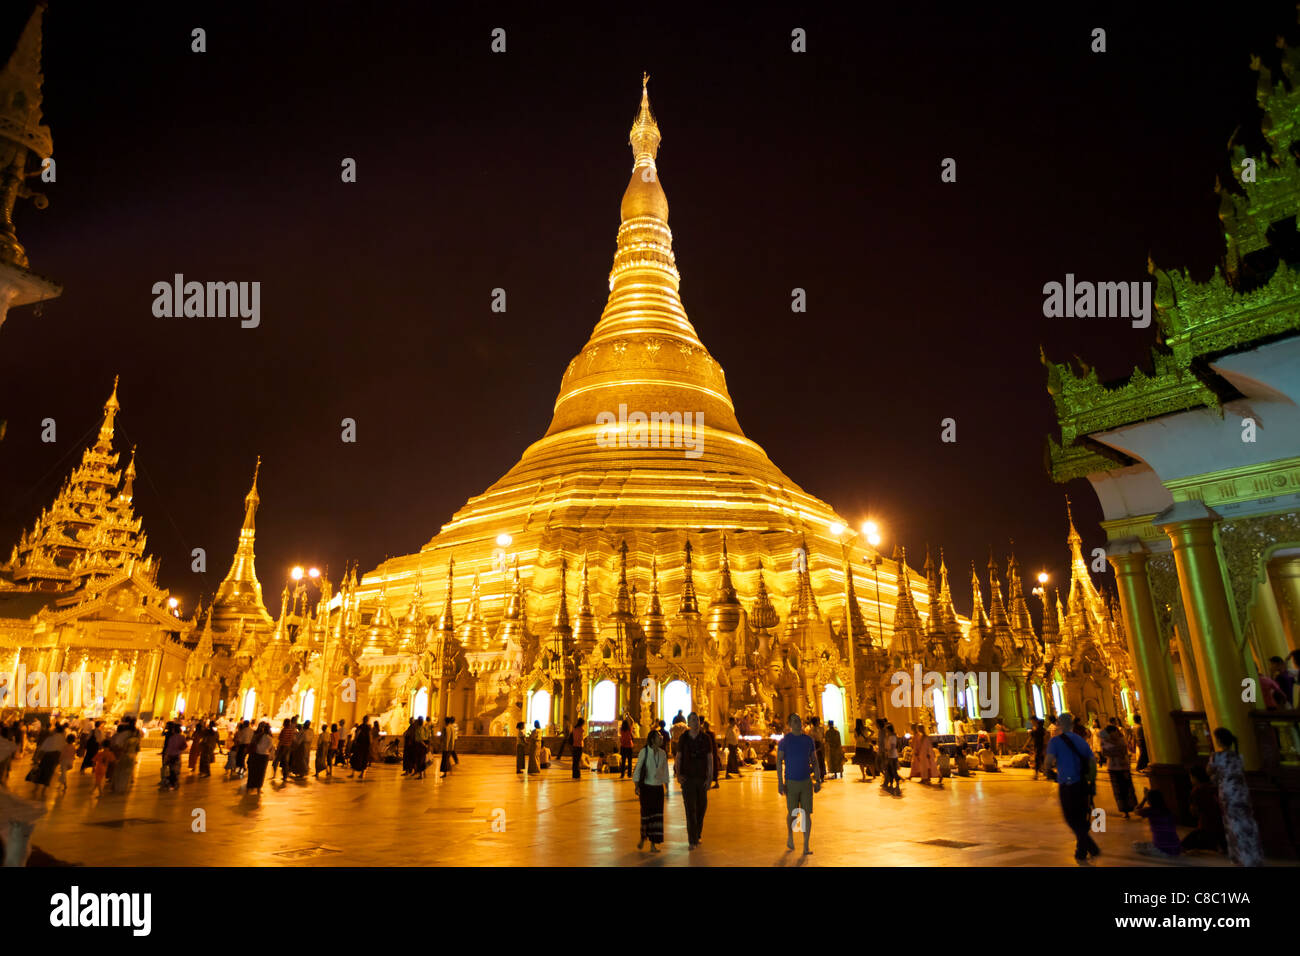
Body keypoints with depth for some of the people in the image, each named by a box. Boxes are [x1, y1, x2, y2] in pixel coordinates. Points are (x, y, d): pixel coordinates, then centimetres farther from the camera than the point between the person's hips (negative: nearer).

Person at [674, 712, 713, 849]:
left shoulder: (705, 738, -1)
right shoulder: (683, 738, -1)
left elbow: (710, 759, 1)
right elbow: (678, 757, 5)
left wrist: (710, 777, -5)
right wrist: (678, 774, -7)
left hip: (702, 778, 2)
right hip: (687, 778, -1)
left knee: (702, 807, 10)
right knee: (690, 809, -5)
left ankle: (698, 834, 31)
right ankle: (692, 840, -1)